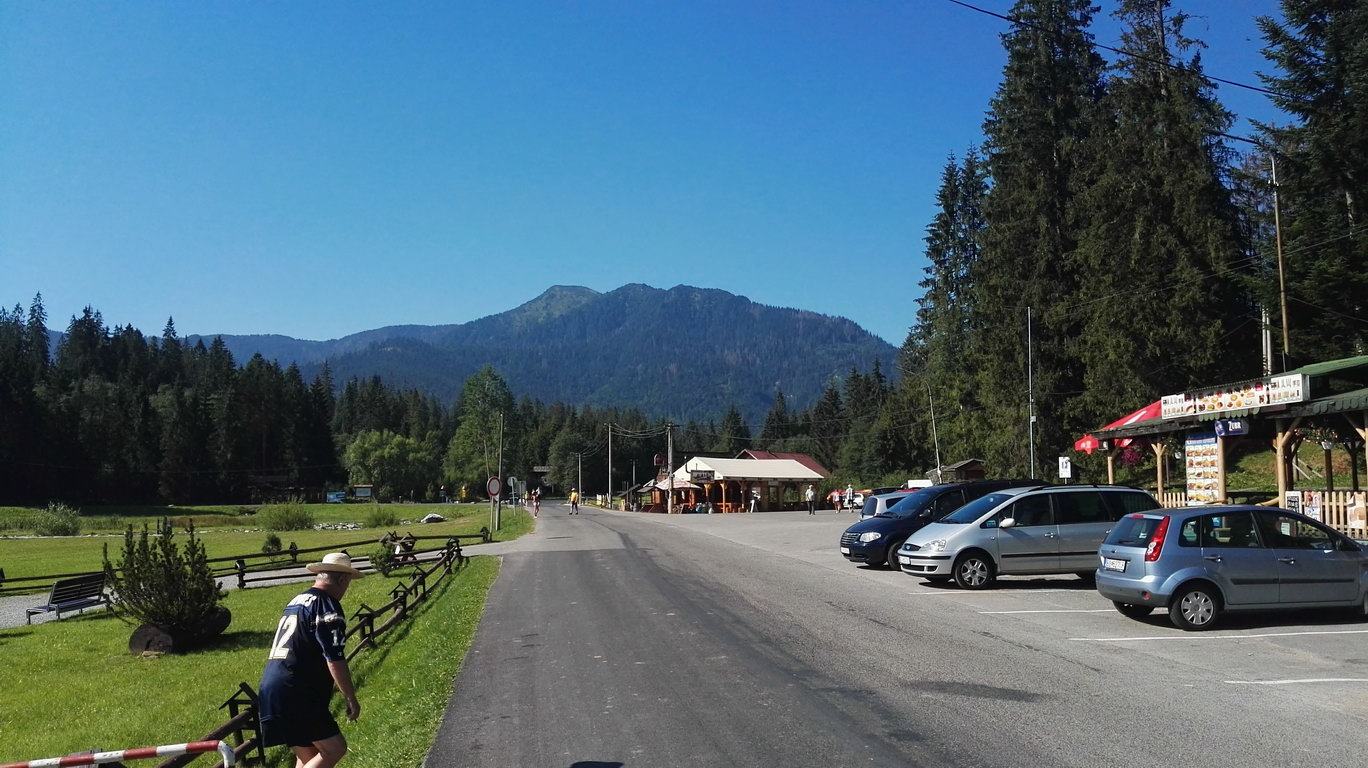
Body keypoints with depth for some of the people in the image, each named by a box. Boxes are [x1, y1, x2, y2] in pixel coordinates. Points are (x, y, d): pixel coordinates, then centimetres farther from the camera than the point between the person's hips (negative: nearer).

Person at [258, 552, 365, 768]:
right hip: (296, 696, -9)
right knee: (334, 748, -5)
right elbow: (335, 660, -15)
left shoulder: (296, 601, 19)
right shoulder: (328, 607, -10)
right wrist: (351, 699, -7)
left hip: (270, 691, 9)